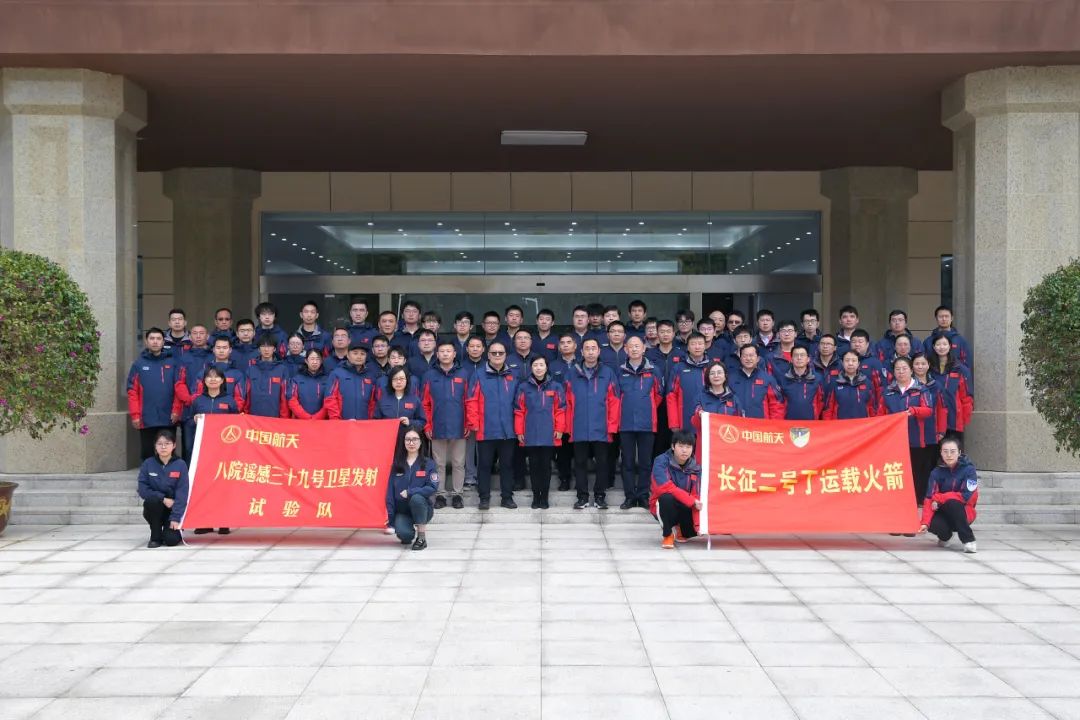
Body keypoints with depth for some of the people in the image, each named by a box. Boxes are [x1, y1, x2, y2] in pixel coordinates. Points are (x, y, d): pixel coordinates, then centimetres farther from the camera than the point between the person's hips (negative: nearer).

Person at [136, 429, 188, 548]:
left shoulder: (180, 465, -10)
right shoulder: (148, 464, -5)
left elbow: (182, 494, -13)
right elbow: (143, 490, -9)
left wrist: (175, 518, -21)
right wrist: (163, 499, -21)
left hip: (173, 507, -1)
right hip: (155, 509, 1)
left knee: (172, 540, -23)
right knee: (152, 501, -34)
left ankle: (170, 529, 16)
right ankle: (156, 536, -11)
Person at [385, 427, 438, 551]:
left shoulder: (428, 463, -3)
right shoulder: (397, 464, 4)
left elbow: (432, 487, -14)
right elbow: (390, 491, 2)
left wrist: (409, 492, -22)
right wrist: (389, 515, -6)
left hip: (421, 508, -1)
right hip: (401, 510, 1)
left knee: (416, 498, -36)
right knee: (404, 534, -29)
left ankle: (422, 537, -18)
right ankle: (411, 533, 12)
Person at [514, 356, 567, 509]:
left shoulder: (555, 387, 2)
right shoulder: (524, 387, 2)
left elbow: (560, 410, 2)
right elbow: (519, 411, 2)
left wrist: (559, 429, -3)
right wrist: (519, 431, -1)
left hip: (549, 435, 0)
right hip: (530, 435, 0)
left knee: (546, 466, 5)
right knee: (534, 466, 7)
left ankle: (544, 497, 14)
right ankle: (536, 496, 16)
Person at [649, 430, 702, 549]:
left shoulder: (695, 468, -7)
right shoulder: (661, 462, -17)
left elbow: (696, 497, -14)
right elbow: (666, 487, -30)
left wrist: (699, 524, -26)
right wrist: (691, 501, -33)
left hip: (685, 510, 4)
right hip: (662, 507, -4)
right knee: (667, 497, -36)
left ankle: (682, 531, 17)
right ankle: (667, 534, -11)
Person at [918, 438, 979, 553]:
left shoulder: (968, 469, -11)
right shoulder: (937, 472, -4)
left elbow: (965, 496, -19)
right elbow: (929, 499, -12)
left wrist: (938, 498, -16)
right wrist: (925, 522, -27)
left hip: (964, 513, -3)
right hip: (943, 513, 3)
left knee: (952, 503, -34)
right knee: (933, 524, -31)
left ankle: (968, 540, -23)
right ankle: (945, 535, 9)